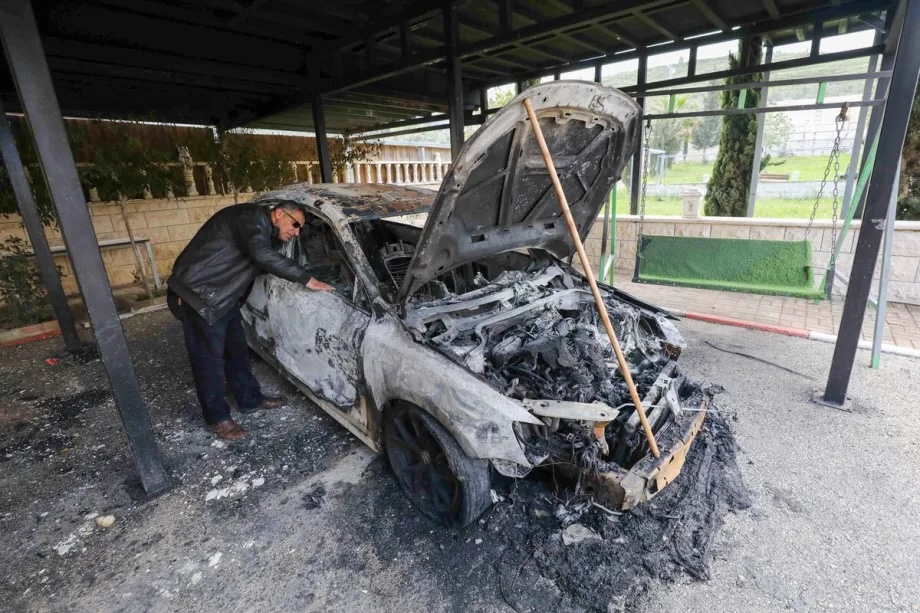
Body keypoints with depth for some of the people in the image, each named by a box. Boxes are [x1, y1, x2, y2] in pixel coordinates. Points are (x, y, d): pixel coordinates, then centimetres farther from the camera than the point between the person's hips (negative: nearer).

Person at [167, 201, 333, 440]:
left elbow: (260, 264, 19)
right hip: (198, 294, -10)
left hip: (224, 295, 10)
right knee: (210, 357, 0)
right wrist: (306, 279, -30)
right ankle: (217, 418, 14)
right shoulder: (252, 218, -18)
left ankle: (250, 400, 30)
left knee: (237, 350, 16)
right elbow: (264, 256, -34)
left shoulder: (266, 231, 13)